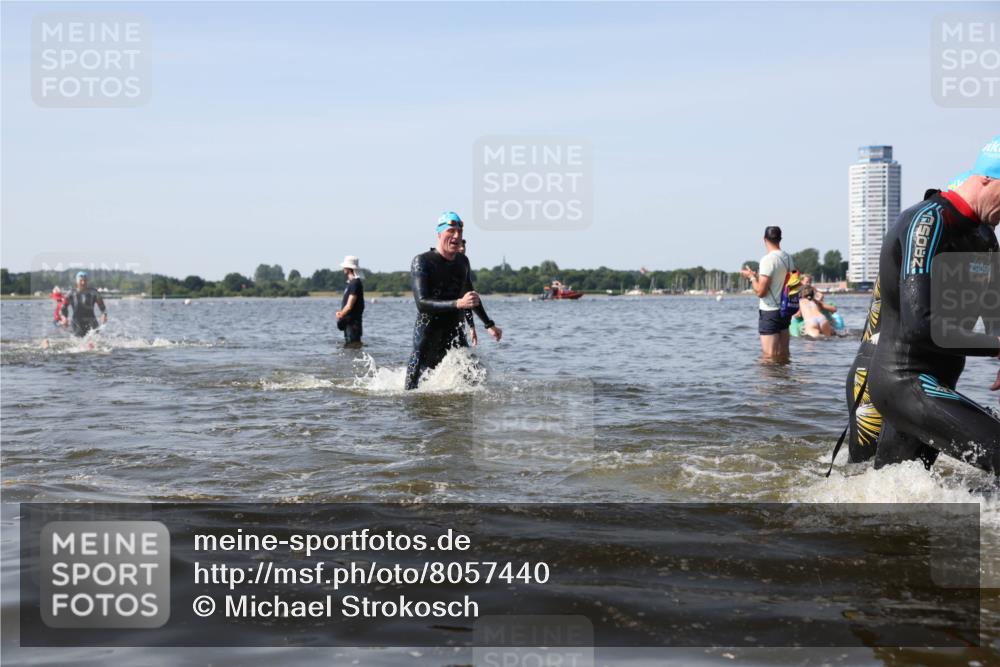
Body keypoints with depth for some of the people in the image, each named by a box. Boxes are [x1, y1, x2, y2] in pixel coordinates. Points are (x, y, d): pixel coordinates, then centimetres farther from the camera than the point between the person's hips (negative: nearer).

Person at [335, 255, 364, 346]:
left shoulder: (355, 283, -17)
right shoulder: (350, 283, 15)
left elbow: (349, 306, -20)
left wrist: (340, 315, -5)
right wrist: (340, 313, 1)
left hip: (353, 322, -10)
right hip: (348, 321, 10)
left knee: (353, 344, -10)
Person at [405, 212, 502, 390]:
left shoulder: (462, 261, 10)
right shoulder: (422, 262, -11)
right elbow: (422, 303, -24)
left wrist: (488, 324, 34)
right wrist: (458, 303, -35)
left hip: (455, 336, 5)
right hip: (427, 339, -5)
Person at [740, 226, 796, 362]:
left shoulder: (767, 260, -17)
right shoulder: (788, 258, 6)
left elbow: (760, 291, -20)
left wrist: (751, 277, -2)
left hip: (769, 312, -8)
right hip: (785, 310, 8)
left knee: (770, 357, -4)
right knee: (784, 355, 14)